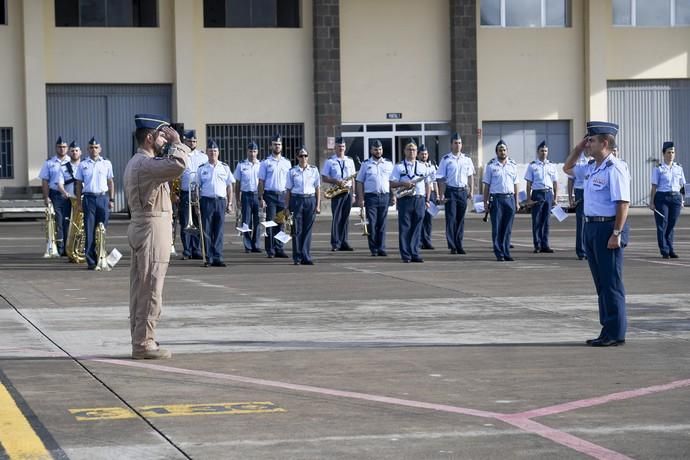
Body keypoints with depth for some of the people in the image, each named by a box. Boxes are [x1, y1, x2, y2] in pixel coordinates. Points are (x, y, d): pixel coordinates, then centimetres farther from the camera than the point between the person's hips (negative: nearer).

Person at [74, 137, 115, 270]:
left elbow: (110, 182, 13)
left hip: (103, 197, 1)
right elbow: (79, 184, 10)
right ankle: (91, 260, 0)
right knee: (89, 230, -2)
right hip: (89, 198, -1)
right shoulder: (83, 165, 7)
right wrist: (78, 200, 3)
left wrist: (111, 199, 8)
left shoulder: (106, 163, 9)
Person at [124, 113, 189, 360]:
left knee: (141, 288, 12)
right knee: (150, 289, -8)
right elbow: (177, 165, -33)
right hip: (152, 228, -11)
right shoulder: (145, 163, -18)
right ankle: (144, 343, -6)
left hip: (141, 227, 11)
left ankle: (140, 339, 16)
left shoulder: (135, 163, 17)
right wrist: (176, 142, -19)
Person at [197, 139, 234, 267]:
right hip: (206, 200, -1)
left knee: (219, 231, 1)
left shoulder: (225, 168, 11)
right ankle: (208, 257, 2)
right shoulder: (202, 169, 7)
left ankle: (218, 258, 2)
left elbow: (229, 186, 13)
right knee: (206, 230, -2)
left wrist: (229, 203, 6)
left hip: (221, 200, 1)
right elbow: (197, 187, 8)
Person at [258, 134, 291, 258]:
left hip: (283, 195, 3)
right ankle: (270, 250, -2)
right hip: (270, 195, -3)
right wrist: (261, 198, -8)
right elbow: (261, 181, 1)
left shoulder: (287, 163, 13)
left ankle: (279, 249, 10)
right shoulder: (266, 163, 3)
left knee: (280, 223, 5)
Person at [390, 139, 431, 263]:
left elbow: (428, 184, 16)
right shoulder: (399, 166, 7)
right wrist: (404, 184, -16)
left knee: (417, 228, 3)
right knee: (404, 228, -3)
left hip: (419, 200, 2)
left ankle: (415, 254, 7)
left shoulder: (422, 166, 15)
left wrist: (427, 200, 8)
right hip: (405, 200, -2)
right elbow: (392, 184, 1)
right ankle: (405, 255, -1)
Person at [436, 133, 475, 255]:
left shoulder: (467, 159, 10)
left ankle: (459, 245, 14)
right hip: (451, 191, -4)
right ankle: (452, 246, -2)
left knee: (461, 219, 8)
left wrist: (471, 191, 9)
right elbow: (441, 178, -4)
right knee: (451, 218, -5)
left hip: (463, 191, 4)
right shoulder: (446, 159, -3)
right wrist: (441, 194, -10)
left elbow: (470, 176, 17)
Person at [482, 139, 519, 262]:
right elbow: (486, 185, 3)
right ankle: (499, 254, 1)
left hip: (509, 198, 3)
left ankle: (506, 253, 9)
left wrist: (516, 201, 10)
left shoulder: (513, 165, 12)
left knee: (507, 228, 5)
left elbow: (515, 184, 14)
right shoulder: (491, 166, 3)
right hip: (496, 198, -3)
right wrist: (486, 201, -3)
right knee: (497, 228, -3)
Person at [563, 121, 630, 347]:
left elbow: (623, 203, -20)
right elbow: (567, 168, 30)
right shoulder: (591, 167, 12)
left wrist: (616, 234, -24)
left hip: (608, 228, -9)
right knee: (601, 283, 13)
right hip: (591, 227, 9)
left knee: (611, 283, -2)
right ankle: (608, 330, 21)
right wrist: (579, 147, 15)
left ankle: (615, 333, 4)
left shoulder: (615, 168, -15)